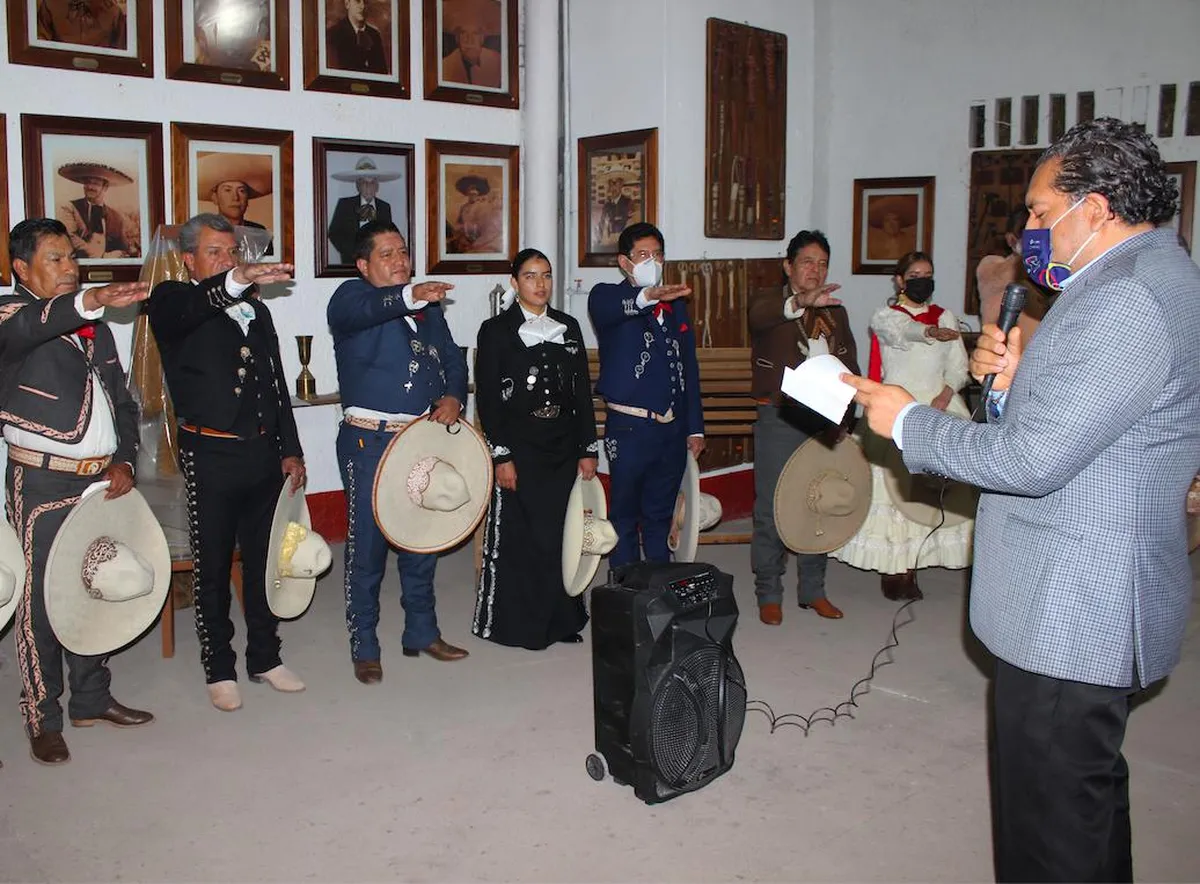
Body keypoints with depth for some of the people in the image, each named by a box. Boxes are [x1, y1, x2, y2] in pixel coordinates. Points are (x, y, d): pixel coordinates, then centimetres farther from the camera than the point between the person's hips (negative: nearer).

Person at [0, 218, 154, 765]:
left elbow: (122, 402, 18)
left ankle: (92, 699, 26)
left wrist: (124, 459, 3)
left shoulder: (95, 327, 16)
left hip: (101, 480, 6)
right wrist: (89, 301, -47)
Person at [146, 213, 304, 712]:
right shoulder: (172, 304, -3)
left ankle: (264, 657, 28)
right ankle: (219, 670, 19)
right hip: (210, 456, -5)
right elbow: (184, 310, -30)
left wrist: (290, 450, 11)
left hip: (264, 451, 5)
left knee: (264, 561, 14)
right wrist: (237, 281, -47)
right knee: (213, 568, 6)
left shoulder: (257, 311, 15)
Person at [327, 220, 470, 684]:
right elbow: (362, 310, -30)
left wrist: (452, 396, -4)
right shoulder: (351, 297, -6)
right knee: (367, 545, 0)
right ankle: (364, 648, 13)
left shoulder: (428, 303, 14)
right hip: (369, 442, -6)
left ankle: (422, 633, 30)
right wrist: (409, 296, -49)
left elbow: (452, 357, 16)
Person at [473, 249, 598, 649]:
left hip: (564, 448, 4)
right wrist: (501, 456, -12)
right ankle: (519, 624, 12)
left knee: (561, 534, 8)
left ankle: (561, 618, 21)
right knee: (519, 537, 0)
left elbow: (583, 391, 11)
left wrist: (588, 449, 6)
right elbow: (487, 398, -6)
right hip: (519, 449, -4)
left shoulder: (568, 327, 10)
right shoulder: (496, 330, -2)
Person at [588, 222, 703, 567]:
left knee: (660, 516, 16)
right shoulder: (606, 296, -2)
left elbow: (689, 367, 17)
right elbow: (608, 308, -29)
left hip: (673, 428, 6)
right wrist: (647, 296, -50)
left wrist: (695, 427, 12)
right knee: (625, 517, 4)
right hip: (629, 428, -5)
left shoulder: (675, 303, 16)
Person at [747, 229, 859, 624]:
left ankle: (813, 589, 23)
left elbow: (849, 370, 19)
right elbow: (758, 314, -27)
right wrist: (800, 302, -47)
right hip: (779, 418, -5)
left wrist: (844, 421, 8)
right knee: (771, 508, -1)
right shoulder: (769, 299, -1)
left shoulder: (835, 313, 16)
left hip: (825, 420, 5)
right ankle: (769, 594, 11)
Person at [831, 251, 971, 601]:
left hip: (939, 408, 3)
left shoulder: (945, 317, 16)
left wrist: (944, 396, -11)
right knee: (892, 487, -7)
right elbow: (903, 330, -19)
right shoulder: (884, 317, 6)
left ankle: (910, 567, 6)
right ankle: (889, 568, 1)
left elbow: (959, 367, 9)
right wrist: (932, 333, -41)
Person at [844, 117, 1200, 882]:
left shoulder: (1127, 301, -23)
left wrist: (908, 420, -13)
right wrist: (1013, 380, -3)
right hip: (1095, 605, 11)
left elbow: (1032, 460, -25)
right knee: (1089, 794, 26)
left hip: (1070, 614, -11)